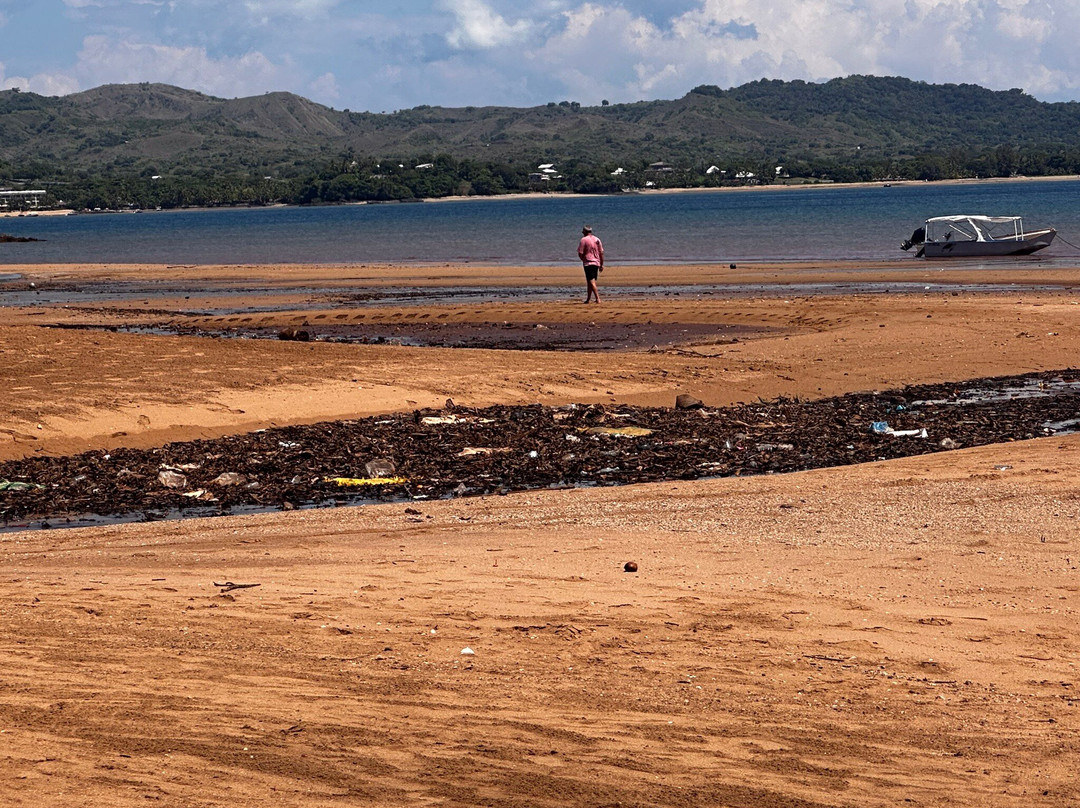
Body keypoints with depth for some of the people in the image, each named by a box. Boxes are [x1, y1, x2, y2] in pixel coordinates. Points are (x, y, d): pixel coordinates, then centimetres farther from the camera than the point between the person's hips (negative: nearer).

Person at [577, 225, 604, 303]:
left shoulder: (583, 240, -6)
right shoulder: (597, 240, 11)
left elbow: (580, 253, -10)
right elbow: (601, 253, 11)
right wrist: (601, 265, 16)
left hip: (588, 263, -6)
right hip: (596, 263, 6)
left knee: (591, 282, -10)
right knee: (590, 282, 16)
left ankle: (597, 298, -21)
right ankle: (588, 299, 22)